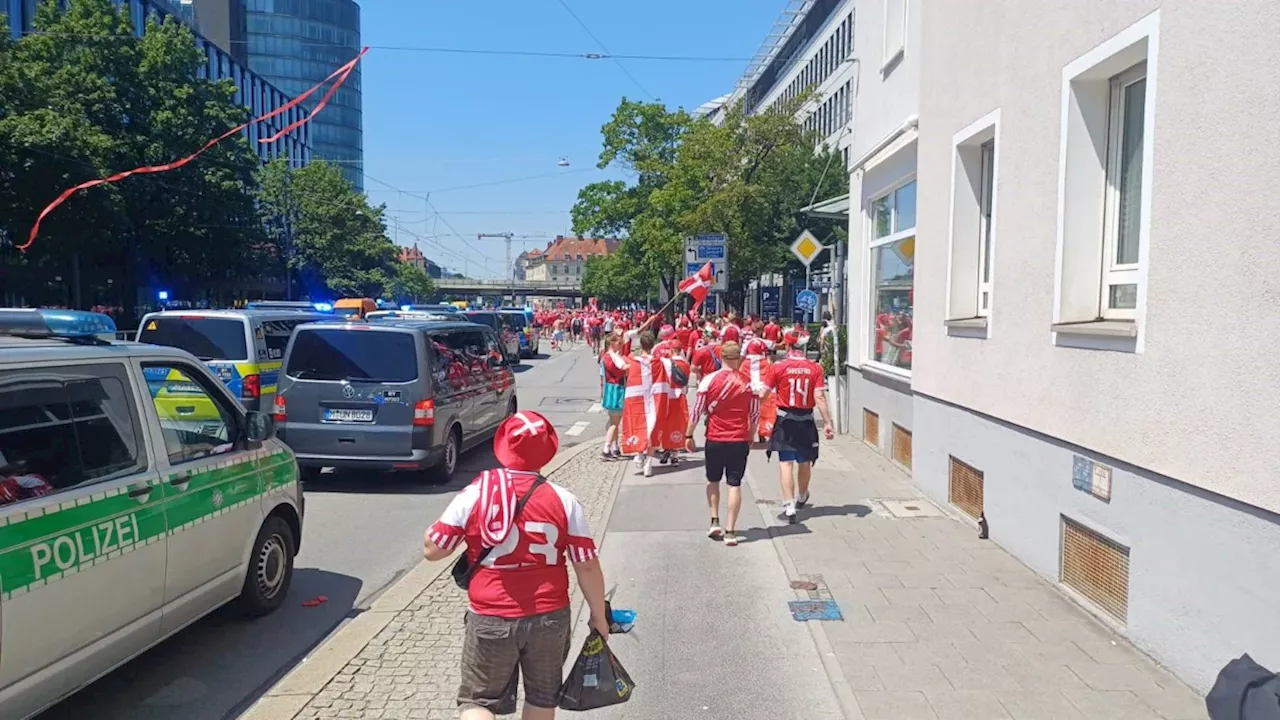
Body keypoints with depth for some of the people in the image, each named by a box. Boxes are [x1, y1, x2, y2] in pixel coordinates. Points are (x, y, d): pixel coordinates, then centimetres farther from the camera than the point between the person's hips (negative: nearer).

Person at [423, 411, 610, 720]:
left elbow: (432, 550, -2)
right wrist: (599, 616, 8)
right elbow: (588, 566, -6)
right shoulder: (563, 500, -9)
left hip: (490, 619, -1)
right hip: (550, 617, 1)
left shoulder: (473, 495, -10)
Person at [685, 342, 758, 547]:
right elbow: (755, 414, 4)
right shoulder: (750, 382, -3)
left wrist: (688, 435, 7)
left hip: (715, 439, 0)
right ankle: (730, 531, 2)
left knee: (713, 481, 20)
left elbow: (697, 410, -4)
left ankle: (715, 522, 14)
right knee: (734, 484, 4)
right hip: (739, 440, 0)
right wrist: (750, 437, 18)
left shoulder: (709, 380, -7)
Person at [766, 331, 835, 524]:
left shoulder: (778, 367, -8)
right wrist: (828, 422, -7)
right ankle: (802, 498, 40)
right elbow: (819, 397, -9)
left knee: (786, 462, 1)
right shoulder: (815, 368, -4)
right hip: (806, 421, 2)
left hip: (785, 420, -2)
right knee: (804, 462, 18)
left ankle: (789, 505, -7)